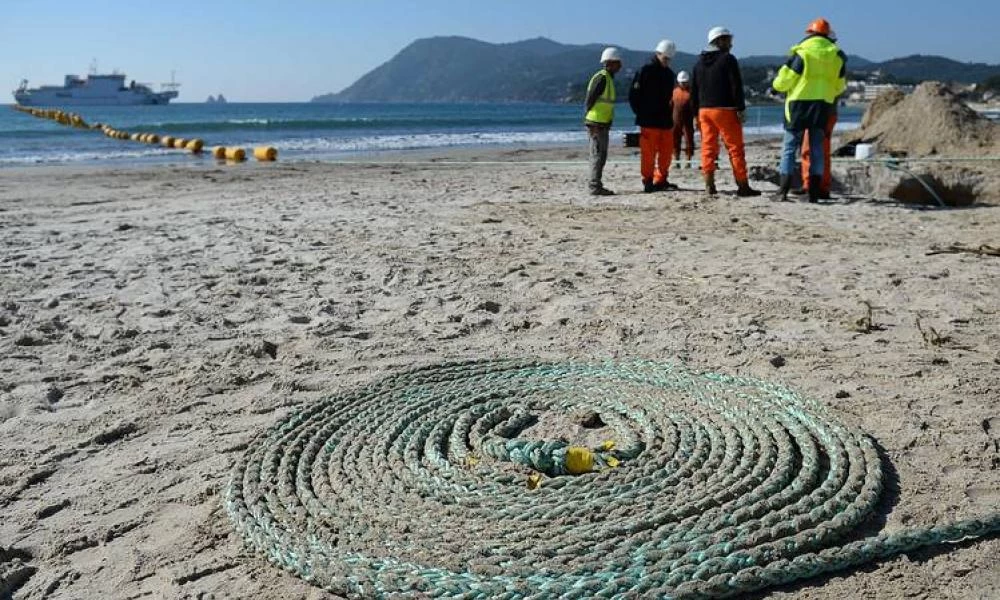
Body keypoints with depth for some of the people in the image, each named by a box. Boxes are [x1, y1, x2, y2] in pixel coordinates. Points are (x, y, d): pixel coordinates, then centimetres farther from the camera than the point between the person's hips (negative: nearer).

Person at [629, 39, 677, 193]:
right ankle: (648, 181, 3)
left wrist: (669, 115, 13)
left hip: (666, 121, 6)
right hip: (649, 122, -6)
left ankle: (661, 180, 16)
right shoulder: (645, 70, -4)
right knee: (648, 153, -5)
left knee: (667, 152, 6)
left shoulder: (669, 74, 16)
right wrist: (641, 114, -7)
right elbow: (633, 94, -6)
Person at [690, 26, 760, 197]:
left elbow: (694, 90, 15)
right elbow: (736, 86, -12)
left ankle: (710, 185, 1)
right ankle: (743, 186, -3)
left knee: (708, 148, 6)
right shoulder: (728, 59, -5)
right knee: (735, 148, -2)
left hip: (704, 110, 6)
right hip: (725, 110, -6)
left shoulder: (699, 62, 15)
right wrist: (741, 109, -9)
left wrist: (696, 113, 18)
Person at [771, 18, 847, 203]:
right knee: (817, 148, 9)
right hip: (824, 106, 4)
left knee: (790, 147, 1)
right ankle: (814, 193, 6)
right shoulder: (837, 54, 7)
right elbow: (839, 86, 16)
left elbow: (783, 81, -7)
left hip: (800, 103, -4)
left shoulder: (801, 52, -8)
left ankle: (783, 191, -5)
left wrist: (777, 85, 15)